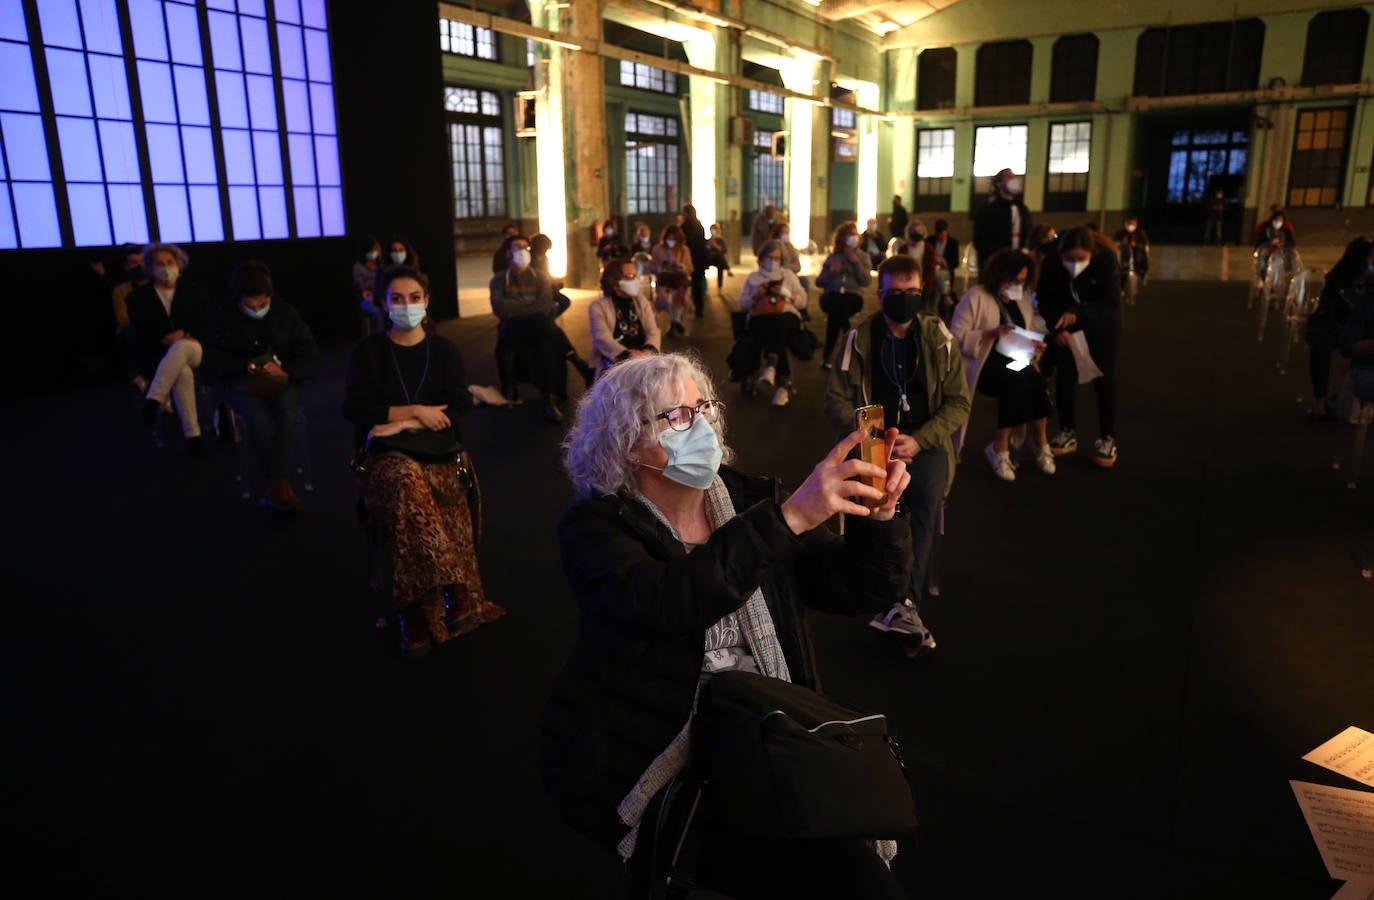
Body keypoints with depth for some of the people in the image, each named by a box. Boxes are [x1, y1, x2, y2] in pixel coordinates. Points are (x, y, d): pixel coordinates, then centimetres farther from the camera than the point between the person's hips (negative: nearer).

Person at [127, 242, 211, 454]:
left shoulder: (195, 291, 14)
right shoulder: (138, 297, 10)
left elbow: (207, 325, 5)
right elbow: (140, 335, 1)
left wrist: (184, 336, -15)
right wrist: (164, 339, -16)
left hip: (192, 350, 1)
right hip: (155, 356, -1)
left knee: (181, 347, -41)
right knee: (183, 372, -39)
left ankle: (152, 402, -43)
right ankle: (192, 434, -40)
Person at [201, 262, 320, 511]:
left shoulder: (286, 313, 2)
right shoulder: (222, 318, 1)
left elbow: (310, 356, -1)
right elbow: (213, 360, -1)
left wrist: (287, 372, -21)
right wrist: (247, 366, -18)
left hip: (283, 382, 1)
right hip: (244, 384, -1)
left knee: (286, 414, -33)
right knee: (259, 417, -33)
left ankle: (276, 487, -29)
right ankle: (282, 485, -20)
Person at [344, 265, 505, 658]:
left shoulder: (444, 351, 14)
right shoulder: (367, 351, 11)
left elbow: (459, 407, 0)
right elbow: (356, 408, -1)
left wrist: (401, 423, -11)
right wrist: (417, 411, -8)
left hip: (438, 454, 1)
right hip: (385, 456, -1)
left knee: (410, 495, -35)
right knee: (408, 480, -38)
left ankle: (416, 611, -31)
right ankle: (454, 588, -38)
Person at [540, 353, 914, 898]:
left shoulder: (749, 501, 4)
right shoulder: (595, 525, -9)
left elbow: (860, 586, 0)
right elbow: (664, 604, -30)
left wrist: (878, 515, -20)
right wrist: (789, 517, -36)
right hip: (644, 767, -5)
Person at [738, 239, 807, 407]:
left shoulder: (788, 275, 27)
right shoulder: (753, 277, 26)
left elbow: (802, 301, 16)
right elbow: (742, 305, 17)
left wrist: (785, 293, -1)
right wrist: (757, 295, -1)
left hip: (786, 316, 0)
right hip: (759, 318, 0)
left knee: (779, 324, -40)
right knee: (769, 327, -38)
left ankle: (770, 367, -57)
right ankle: (784, 383, -42)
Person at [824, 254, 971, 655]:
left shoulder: (939, 339, 4)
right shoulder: (859, 339, 2)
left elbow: (958, 402, 3)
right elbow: (836, 401, 1)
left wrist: (918, 441, -13)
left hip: (926, 440, 1)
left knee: (925, 495, -29)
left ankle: (904, 604, -21)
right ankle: (905, 609, -22)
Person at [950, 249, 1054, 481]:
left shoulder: (1023, 299, 17)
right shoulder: (976, 296, -5)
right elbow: (957, 335, -11)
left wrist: (1036, 346, 1)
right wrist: (991, 333, -22)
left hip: (1017, 362, 6)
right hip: (985, 365, -5)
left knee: (1036, 380, -29)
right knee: (1017, 381, -35)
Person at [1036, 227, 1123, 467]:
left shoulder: (1106, 260, -30)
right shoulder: (1051, 262, -26)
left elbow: (1111, 302, -27)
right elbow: (1044, 298, -11)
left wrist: (1078, 313, -40)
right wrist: (1057, 328, -24)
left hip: (1101, 325, -2)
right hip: (1066, 324, 2)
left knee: (1104, 379, 1)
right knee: (1064, 376, -1)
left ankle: (1107, 438, 10)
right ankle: (1068, 432, 14)